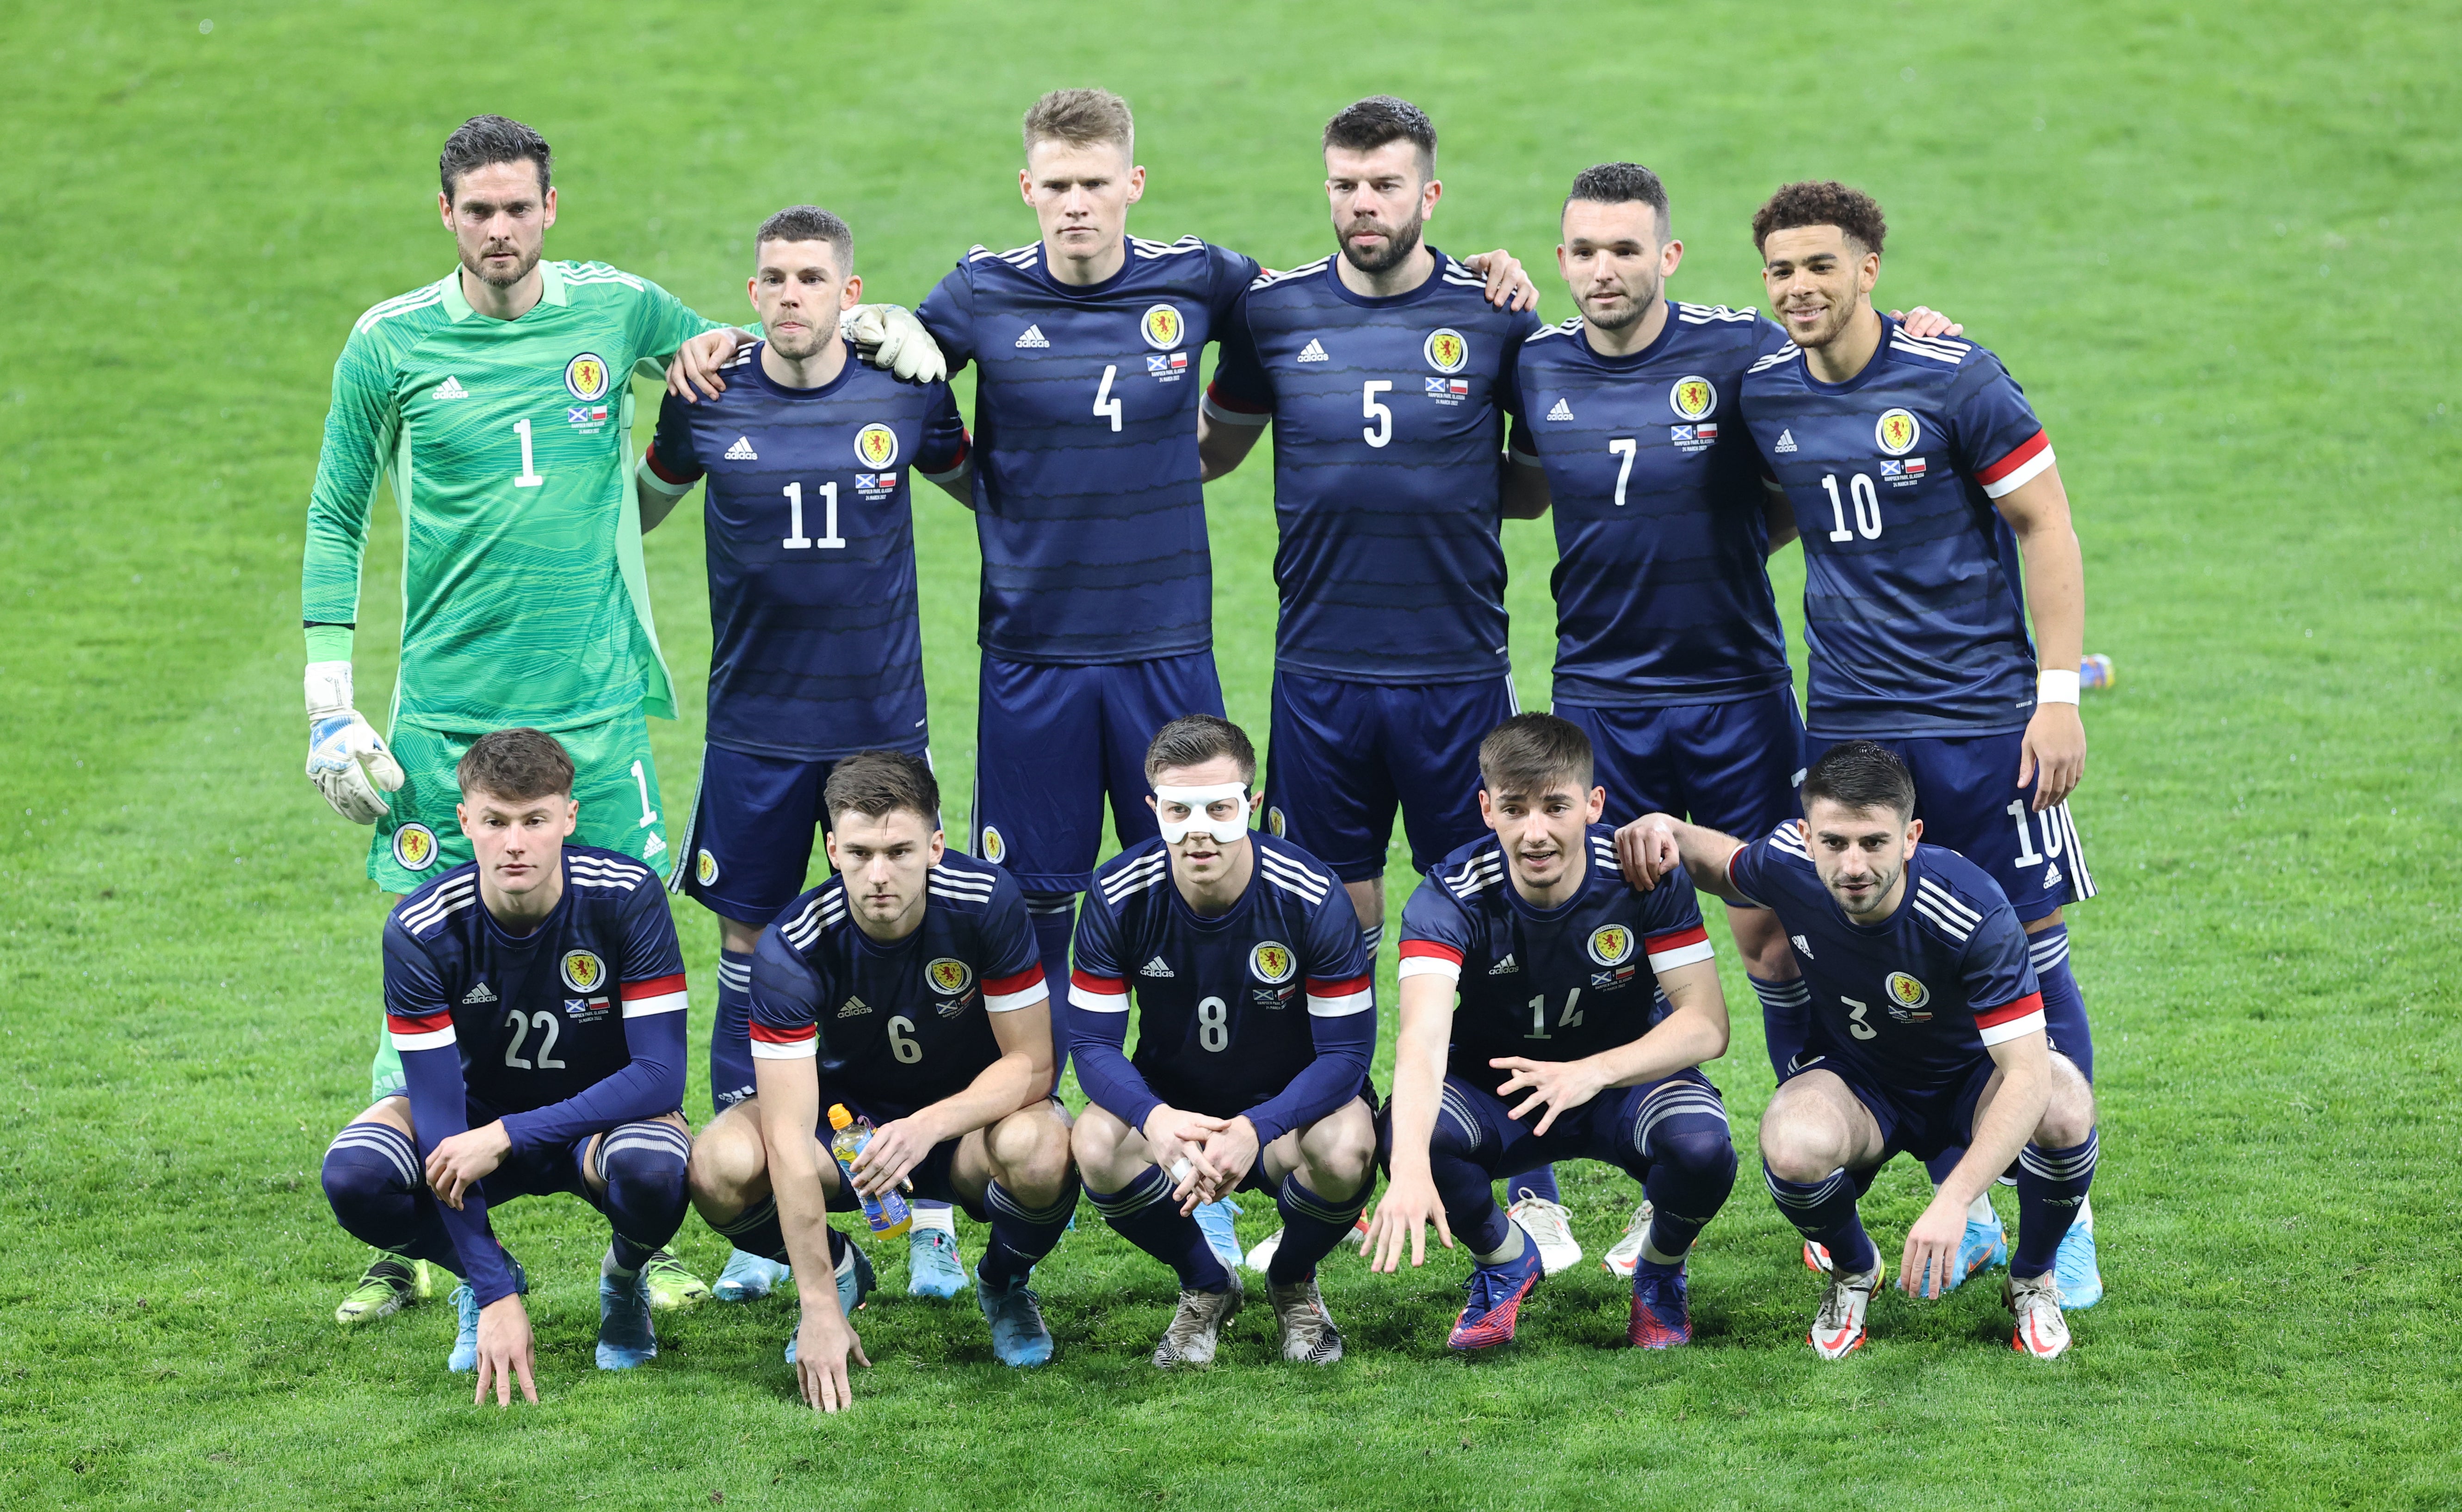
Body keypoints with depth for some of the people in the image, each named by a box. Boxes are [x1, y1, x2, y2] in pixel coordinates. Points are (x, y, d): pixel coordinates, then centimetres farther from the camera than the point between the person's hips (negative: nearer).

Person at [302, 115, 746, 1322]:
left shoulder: (617, 310, 3)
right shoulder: (390, 344, 0)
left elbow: (739, 359, 22)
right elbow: (334, 520, 8)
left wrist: (728, 349, -2)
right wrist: (329, 702, 3)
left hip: (597, 707, 1)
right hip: (442, 714, -1)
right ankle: (400, 1248, 11)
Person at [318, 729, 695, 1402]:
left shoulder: (625, 898, -23)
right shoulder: (421, 929, -22)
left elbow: (662, 1074, -25)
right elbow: (438, 1112, -23)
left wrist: (507, 1137, -33)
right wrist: (497, 1298, -31)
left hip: (604, 1116, -1)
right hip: (480, 1113, 1)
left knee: (651, 1170, -38)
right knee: (354, 1174, -30)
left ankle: (624, 1278, 1)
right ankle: (489, 1280, 3)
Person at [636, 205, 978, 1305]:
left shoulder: (906, 395, -2)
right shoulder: (709, 402, -2)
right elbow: (638, 506, 17)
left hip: (882, 719, 0)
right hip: (755, 723, 0)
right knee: (749, 948, 4)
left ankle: (930, 1214, 7)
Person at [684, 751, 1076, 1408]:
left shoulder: (987, 903, -23)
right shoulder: (792, 947, -25)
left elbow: (1032, 1064, -17)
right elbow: (790, 1135, -29)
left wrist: (929, 1124, -37)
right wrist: (820, 1307, -34)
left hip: (969, 1112, 0)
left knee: (1040, 1150, -36)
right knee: (722, 1163, -30)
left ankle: (1004, 1282, 1)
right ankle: (837, 1271, 5)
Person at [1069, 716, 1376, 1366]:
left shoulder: (1310, 897, -23)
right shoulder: (1119, 897, -18)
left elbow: (1347, 1052, -21)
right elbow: (1094, 1044, -15)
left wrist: (1256, 1129, -39)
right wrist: (1154, 1118, -38)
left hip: (1288, 1101, -1)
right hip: (1169, 1105, 1)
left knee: (1345, 1149, -35)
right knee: (1096, 1145, -31)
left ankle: (1293, 1283, 3)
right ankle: (1205, 1287, 1)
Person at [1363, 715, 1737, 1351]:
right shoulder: (1452, 896, -23)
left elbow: (1707, 1023, -23)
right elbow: (1423, 1038, -38)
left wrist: (1595, 1071, -42)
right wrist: (1410, 1171, -57)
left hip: (1626, 1079, 0)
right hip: (1493, 1086, 0)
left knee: (1701, 1146, -34)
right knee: (1409, 1129, -33)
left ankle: (1662, 1270, 4)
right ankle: (1503, 1259, 2)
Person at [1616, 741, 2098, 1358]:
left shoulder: (1975, 912, -34)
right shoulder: (1787, 866, -21)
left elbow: (2027, 1075, -37)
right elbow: (1723, 864, 6)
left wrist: (1953, 1202, -49)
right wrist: (1667, 830, -19)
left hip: (1973, 1078, -2)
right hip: (1856, 1079, 2)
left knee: (2063, 1109, -36)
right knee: (1792, 1147, -35)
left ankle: (2033, 1281, -2)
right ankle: (1854, 1273, 3)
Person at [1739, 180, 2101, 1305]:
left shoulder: (1953, 379, -9)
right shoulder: (1762, 392, 4)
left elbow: (2044, 526, -6)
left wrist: (2060, 693, -10)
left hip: (1983, 710, -4)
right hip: (1848, 717, 4)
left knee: (2027, 956, -2)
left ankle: (2067, 1220, 8)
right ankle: (1964, 1212, 18)